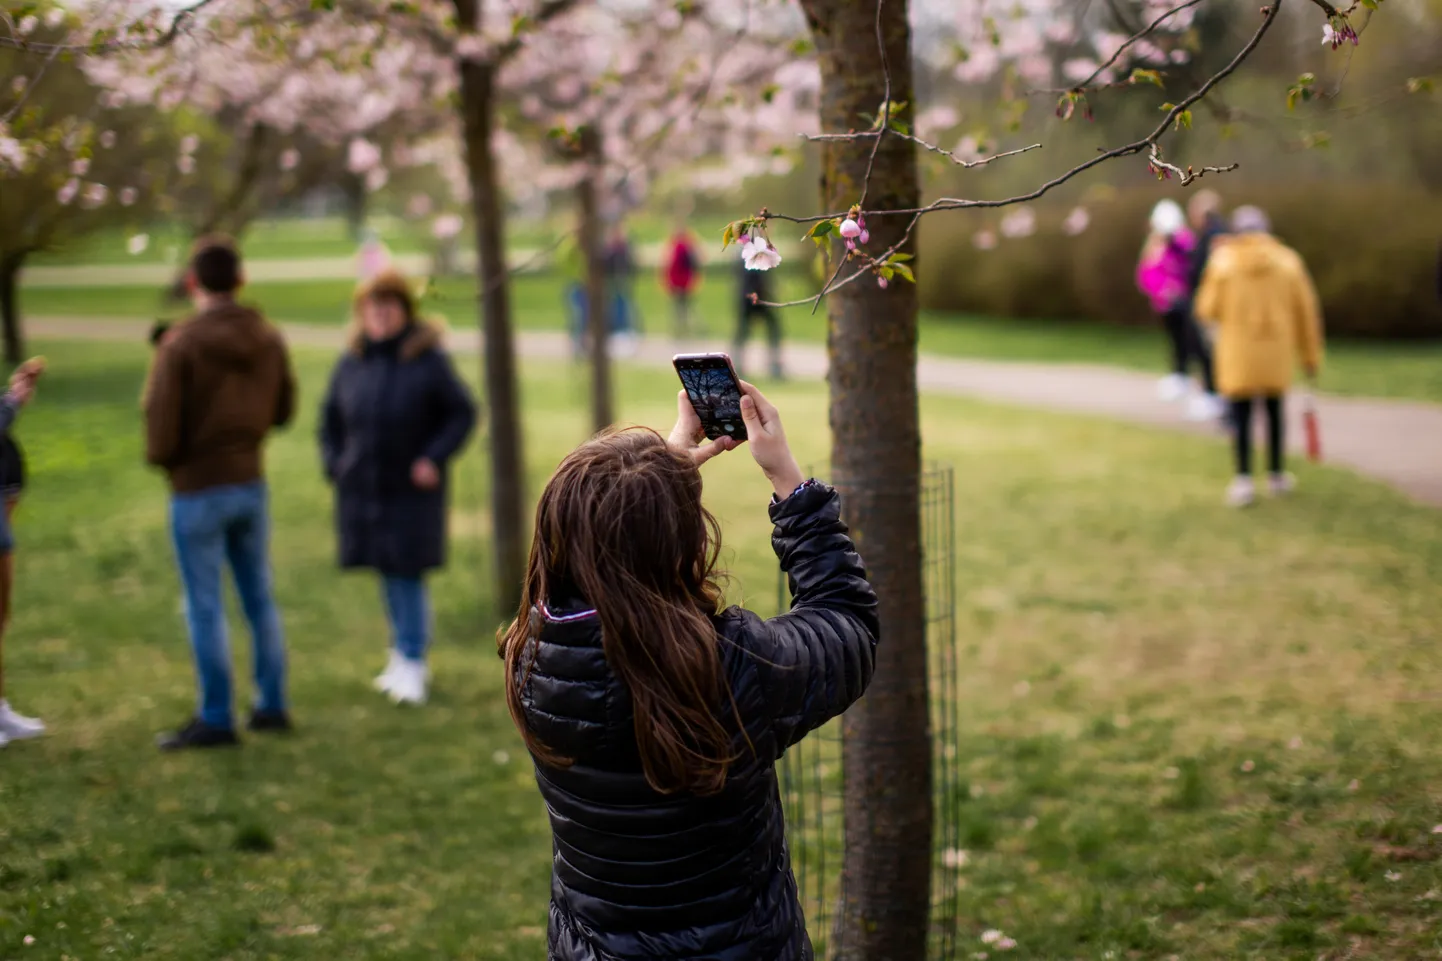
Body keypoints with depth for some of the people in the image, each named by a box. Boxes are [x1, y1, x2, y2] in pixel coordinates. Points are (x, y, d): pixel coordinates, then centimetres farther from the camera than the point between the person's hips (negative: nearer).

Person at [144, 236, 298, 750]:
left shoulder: (180, 345, -17)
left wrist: (161, 458, 4)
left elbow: (160, 422, -16)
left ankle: (215, 719, 8)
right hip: (251, 483, 5)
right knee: (259, 598, 15)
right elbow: (282, 409, 10)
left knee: (204, 608, 2)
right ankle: (271, 704, 21)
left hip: (197, 490, -5)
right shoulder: (269, 340, 0)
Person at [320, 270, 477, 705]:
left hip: (412, 490, -4)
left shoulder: (428, 359, -9)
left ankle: (411, 663, 6)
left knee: (408, 575, -5)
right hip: (363, 488, 4)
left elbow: (463, 412, -5)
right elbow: (330, 415, 16)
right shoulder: (351, 363, 3)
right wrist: (334, 462, 4)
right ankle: (405, 655, 26)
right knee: (388, 576, 12)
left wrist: (433, 458, -13)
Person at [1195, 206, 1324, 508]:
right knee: (1274, 409, 15)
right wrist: (1310, 355, 10)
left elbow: (1208, 308, -4)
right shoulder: (1288, 260, 1)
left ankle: (1244, 478, -10)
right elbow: (1306, 311, 2)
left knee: (1241, 412, 1)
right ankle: (1277, 474, 24)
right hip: (1277, 349, 2)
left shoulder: (1223, 260, -4)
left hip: (1238, 350, -2)